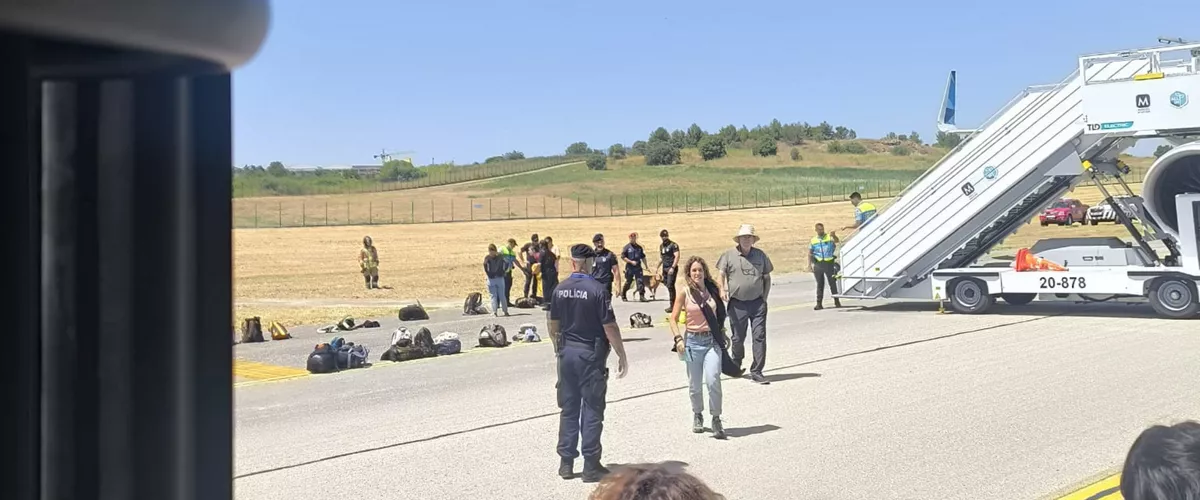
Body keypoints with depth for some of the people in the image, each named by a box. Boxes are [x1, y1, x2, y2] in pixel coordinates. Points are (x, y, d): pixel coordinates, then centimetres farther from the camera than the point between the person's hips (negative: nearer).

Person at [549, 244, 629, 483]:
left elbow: (553, 326, 9)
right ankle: (591, 466, 6)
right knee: (592, 410, 3)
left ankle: (566, 462, 17)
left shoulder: (559, 290, 2)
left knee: (569, 408, 13)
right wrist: (622, 356, -6)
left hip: (567, 353, 5)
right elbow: (610, 327, -15)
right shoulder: (597, 290, -14)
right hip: (591, 355, -5)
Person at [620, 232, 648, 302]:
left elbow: (643, 257, 19)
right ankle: (623, 295, 24)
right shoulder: (626, 247, -2)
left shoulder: (639, 247, 11)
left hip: (638, 267, 3)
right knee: (628, 282, 6)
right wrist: (631, 262, -14)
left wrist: (646, 266, 19)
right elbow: (623, 257, -6)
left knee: (641, 281, -10)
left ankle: (642, 296, -10)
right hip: (629, 268, -3)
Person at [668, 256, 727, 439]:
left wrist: (722, 333, 16)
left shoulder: (713, 290, 4)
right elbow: (673, 318, -1)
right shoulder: (685, 293, -3)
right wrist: (678, 339, -13)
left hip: (712, 340, 1)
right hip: (693, 341, -1)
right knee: (695, 384, 8)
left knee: (713, 380, -14)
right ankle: (697, 415, 32)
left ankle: (716, 419, -3)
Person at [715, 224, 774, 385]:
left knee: (759, 337, -5)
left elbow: (767, 278, 15)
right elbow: (721, 275, -2)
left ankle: (756, 372, -1)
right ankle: (736, 365, 35)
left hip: (758, 303, 1)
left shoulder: (760, 255, 8)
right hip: (737, 304, -1)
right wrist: (722, 290, -20)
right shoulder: (729, 255, 2)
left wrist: (764, 297, 7)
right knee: (738, 338, 10)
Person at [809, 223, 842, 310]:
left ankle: (836, 301, 15)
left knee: (832, 282, 4)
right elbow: (810, 253, 12)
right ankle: (819, 303, 5)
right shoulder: (813, 240, 9)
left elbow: (837, 241, -19)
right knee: (820, 284, 4)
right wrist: (809, 263, -1)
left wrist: (834, 236, -42)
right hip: (818, 264, 1)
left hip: (829, 263, -1)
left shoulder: (829, 237, 2)